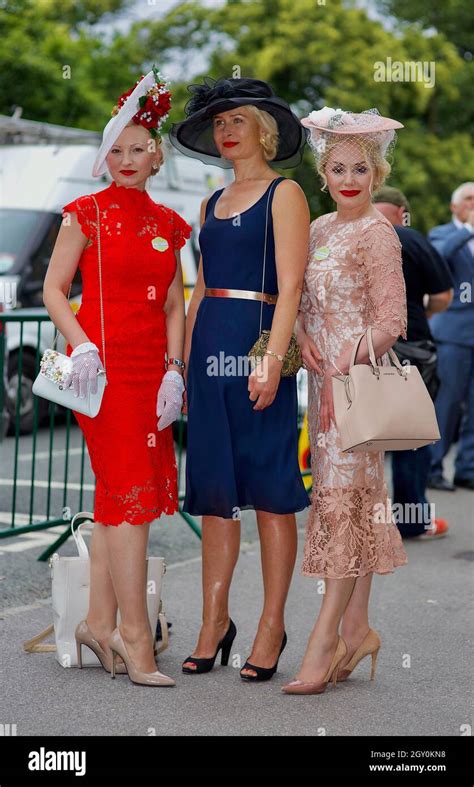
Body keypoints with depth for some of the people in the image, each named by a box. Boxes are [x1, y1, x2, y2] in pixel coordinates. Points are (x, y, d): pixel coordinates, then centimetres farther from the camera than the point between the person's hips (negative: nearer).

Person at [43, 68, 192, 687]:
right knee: (129, 493, -11)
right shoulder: (88, 214, 0)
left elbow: (174, 306, 13)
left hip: (152, 368, 6)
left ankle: (100, 622, 16)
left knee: (118, 496, 8)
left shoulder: (167, 224, 14)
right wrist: (81, 345, -18)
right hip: (104, 364, -6)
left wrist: (173, 372, 1)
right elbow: (53, 290, -2)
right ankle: (134, 633, -8)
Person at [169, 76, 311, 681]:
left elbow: (290, 286, -9)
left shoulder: (284, 194, 0)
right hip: (209, 346, 6)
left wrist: (272, 359, -19)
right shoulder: (212, 205, 19)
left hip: (257, 341, -6)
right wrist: (184, 364, 12)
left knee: (269, 489, -2)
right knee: (214, 489, 6)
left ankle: (272, 625, 5)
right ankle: (214, 621, 12)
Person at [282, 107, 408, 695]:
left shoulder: (376, 234, -10)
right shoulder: (319, 229, 12)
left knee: (344, 500, -8)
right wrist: (302, 336, -2)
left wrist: (345, 373, -18)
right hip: (324, 378, 8)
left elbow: (391, 322, -13)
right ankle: (356, 627, 18)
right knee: (354, 500, 11)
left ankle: (324, 640, -6)